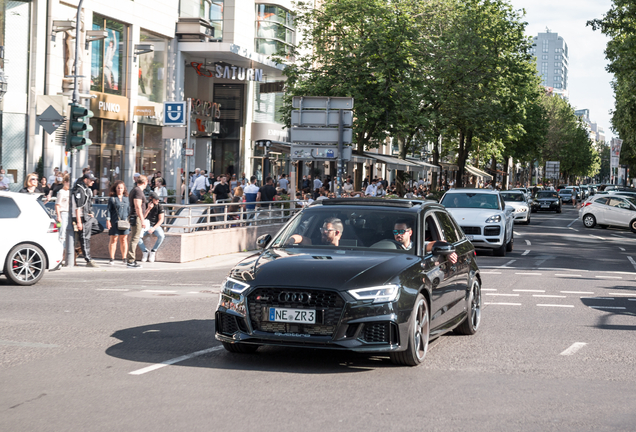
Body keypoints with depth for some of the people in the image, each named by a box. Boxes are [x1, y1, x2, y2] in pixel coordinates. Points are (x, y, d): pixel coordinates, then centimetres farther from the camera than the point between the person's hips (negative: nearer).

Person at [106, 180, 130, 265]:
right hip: (114, 222, -3)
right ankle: (112, 259, 4)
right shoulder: (112, 199, 2)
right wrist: (108, 220, -8)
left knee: (124, 239, 5)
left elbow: (129, 210, 18)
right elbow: (108, 210, 0)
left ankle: (124, 258, 11)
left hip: (124, 222, 3)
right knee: (113, 240, -1)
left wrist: (129, 220, 13)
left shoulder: (126, 199, 13)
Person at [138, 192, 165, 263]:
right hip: (146, 226, 1)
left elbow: (161, 220, -10)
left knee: (161, 236, -34)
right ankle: (145, 252, -12)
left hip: (156, 226, -1)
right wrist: (148, 209, -27)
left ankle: (153, 252, -15)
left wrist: (153, 228, -24)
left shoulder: (160, 206, -7)